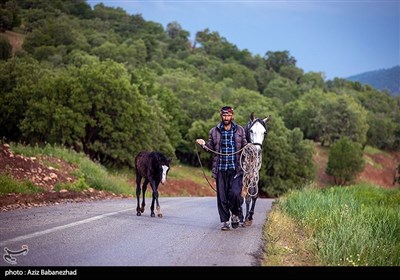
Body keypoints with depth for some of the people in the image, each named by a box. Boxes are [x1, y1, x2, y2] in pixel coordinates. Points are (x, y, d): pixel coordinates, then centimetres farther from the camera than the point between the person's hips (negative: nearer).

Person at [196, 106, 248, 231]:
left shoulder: (240, 130, 9)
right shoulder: (214, 131, 8)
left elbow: (245, 146, 15)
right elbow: (210, 148, 12)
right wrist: (203, 144, -7)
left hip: (236, 169, -1)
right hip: (221, 169, 1)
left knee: (235, 193, -14)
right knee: (222, 197, 3)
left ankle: (236, 215, 13)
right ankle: (225, 221, 15)